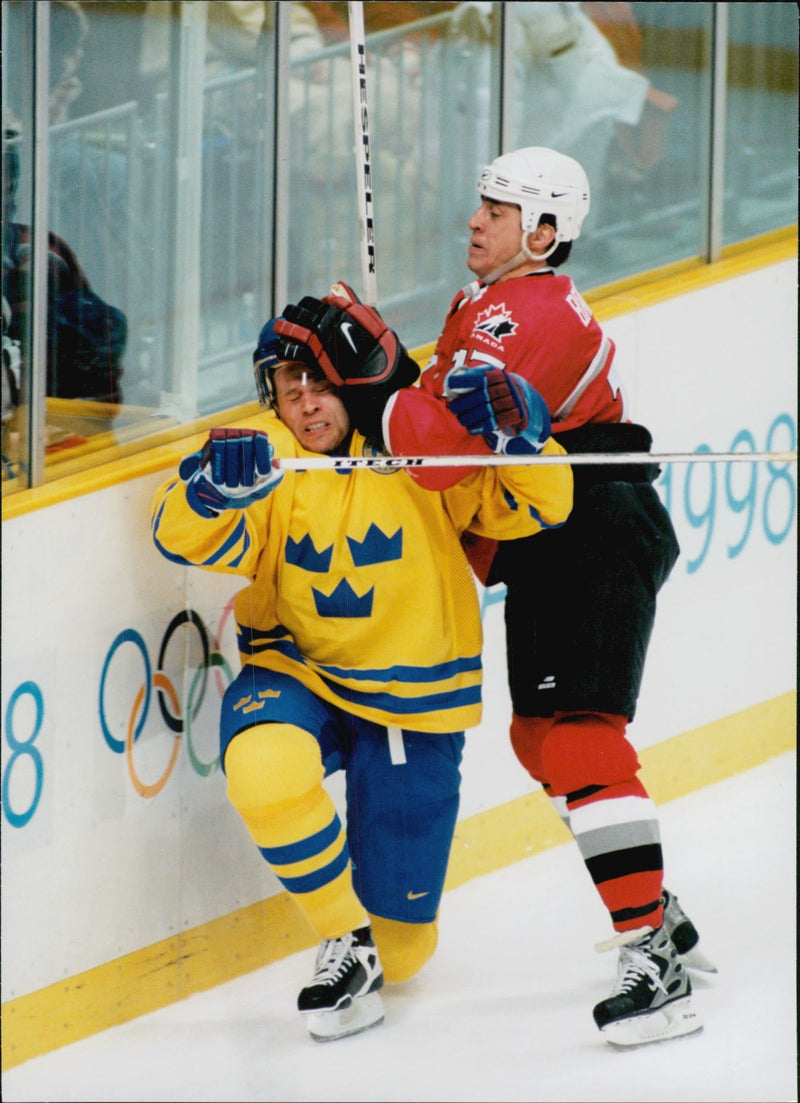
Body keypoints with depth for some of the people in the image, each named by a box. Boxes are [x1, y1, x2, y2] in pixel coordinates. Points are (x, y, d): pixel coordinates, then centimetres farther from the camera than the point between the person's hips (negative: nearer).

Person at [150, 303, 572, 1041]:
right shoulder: (268, 457, -11)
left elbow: (537, 505, -12)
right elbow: (186, 538, -23)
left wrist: (519, 432, -32)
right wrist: (216, 486, -45)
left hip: (414, 697, 0)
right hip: (297, 673, 0)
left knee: (402, 944, 1)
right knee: (266, 764, -39)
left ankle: (381, 947, 42)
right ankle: (345, 943, -17)